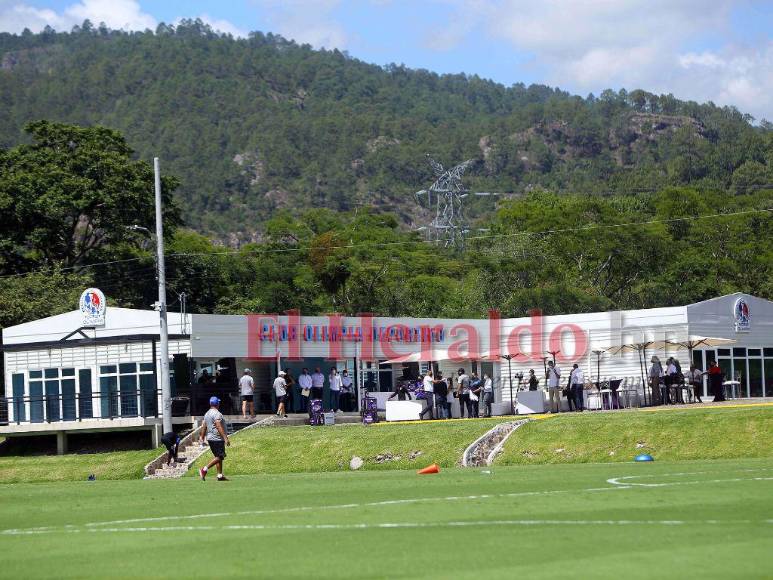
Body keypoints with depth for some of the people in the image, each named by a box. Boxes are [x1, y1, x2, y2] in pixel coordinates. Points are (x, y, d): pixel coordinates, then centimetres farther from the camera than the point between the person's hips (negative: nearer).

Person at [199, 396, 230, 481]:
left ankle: (220, 475, 12)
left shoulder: (207, 414, 12)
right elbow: (219, 427, -22)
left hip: (210, 438, 9)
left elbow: (204, 427, 15)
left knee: (218, 456, 13)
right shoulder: (217, 414, -15)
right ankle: (204, 470, -16)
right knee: (219, 457, -8)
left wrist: (202, 438, 21)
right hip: (217, 439, -9)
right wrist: (225, 438, -23)